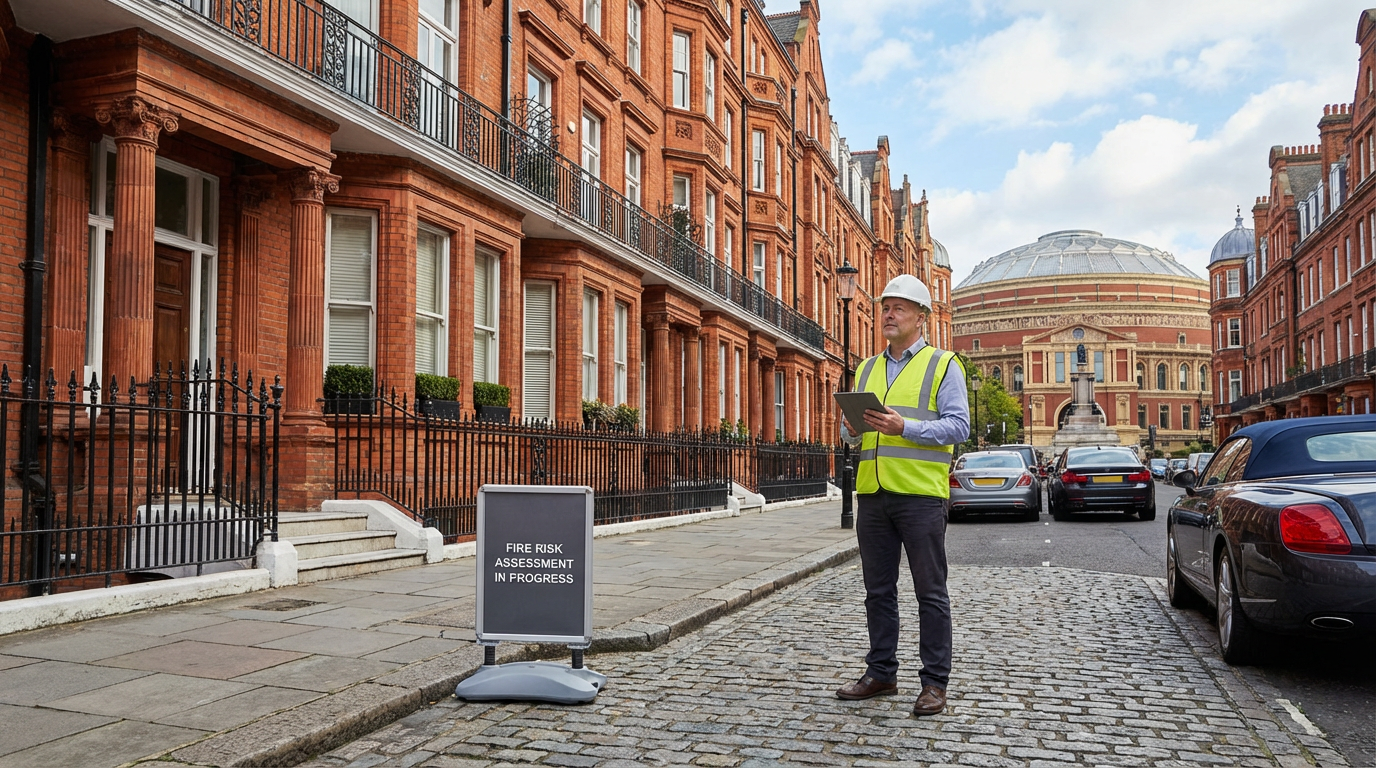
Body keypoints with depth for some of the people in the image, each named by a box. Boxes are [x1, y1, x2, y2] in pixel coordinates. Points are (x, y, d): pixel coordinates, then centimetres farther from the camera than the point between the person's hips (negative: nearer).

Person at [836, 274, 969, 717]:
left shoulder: (943, 365, 2)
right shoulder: (867, 370, 18)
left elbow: (958, 426, -8)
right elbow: (850, 432, 19)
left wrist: (904, 427, -20)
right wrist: (852, 427, -5)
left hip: (921, 494, -5)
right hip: (873, 493, 5)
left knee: (930, 593, 1)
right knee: (878, 590, 11)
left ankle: (934, 682, 9)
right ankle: (881, 673, 21)